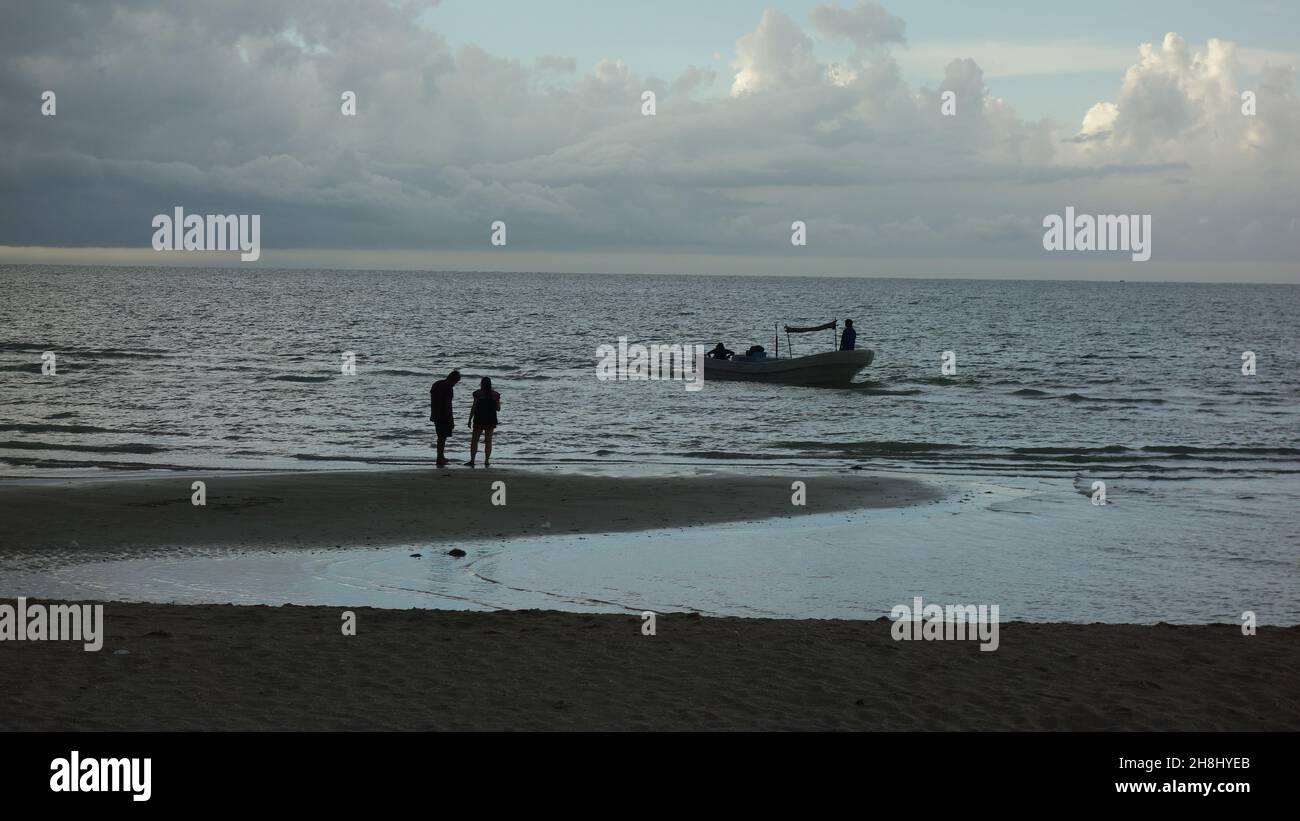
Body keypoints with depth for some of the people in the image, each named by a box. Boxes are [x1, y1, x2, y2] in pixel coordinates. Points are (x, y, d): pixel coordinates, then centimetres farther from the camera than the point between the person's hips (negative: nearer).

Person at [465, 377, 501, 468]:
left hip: (479, 419, -3)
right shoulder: (495, 394, 2)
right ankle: (487, 461, 5)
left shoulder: (478, 393, -6)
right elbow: (498, 408, 7)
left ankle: (472, 460, -5)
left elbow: (474, 407, -8)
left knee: (474, 440, 3)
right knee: (488, 441, 8)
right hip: (491, 420, 3)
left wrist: (470, 420, -3)